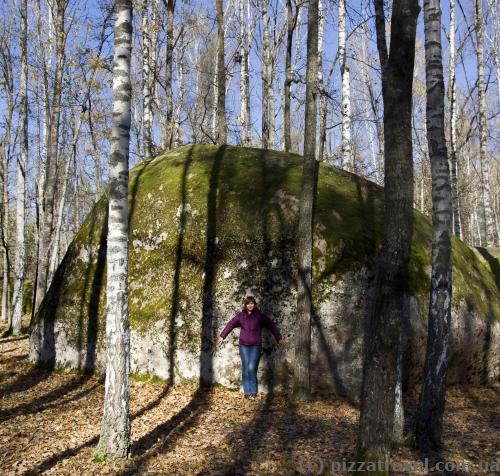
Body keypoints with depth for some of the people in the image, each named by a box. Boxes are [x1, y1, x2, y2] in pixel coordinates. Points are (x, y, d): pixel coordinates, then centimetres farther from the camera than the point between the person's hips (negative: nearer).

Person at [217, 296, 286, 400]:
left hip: (256, 346, -2)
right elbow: (230, 324, 16)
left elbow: (271, 326, 5)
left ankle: (253, 392, 3)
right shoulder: (241, 315, 4)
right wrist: (222, 336, 22)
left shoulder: (260, 315, -2)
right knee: (245, 368, 2)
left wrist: (279, 338, 7)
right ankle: (247, 392, 12)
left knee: (252, 368, -11)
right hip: (244, 346, 2)